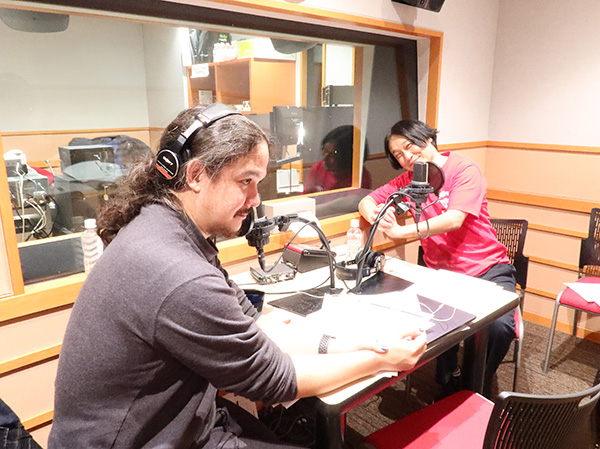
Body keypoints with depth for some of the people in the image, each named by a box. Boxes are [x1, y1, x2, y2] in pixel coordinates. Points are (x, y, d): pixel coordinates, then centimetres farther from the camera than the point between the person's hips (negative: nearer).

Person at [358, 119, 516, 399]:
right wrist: (376, 215, -18)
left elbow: (454, 219, -20)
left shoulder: (464, 169, -6)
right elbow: (366, 202, 7)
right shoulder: (408, 180, 10)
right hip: (440, 272, 3)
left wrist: (400, 231, -28)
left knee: (498, 326, -28)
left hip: (487, 269, -3)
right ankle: (449, 379, 3)